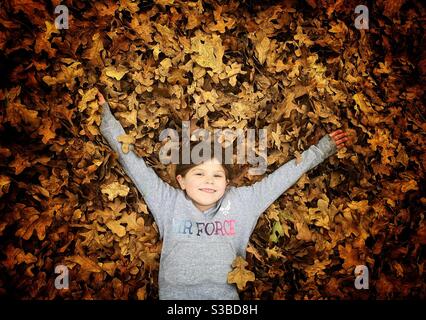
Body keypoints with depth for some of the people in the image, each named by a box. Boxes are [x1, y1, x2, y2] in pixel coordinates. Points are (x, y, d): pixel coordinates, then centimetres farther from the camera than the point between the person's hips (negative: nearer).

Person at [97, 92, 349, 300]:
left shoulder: (241, 202, 7)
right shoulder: (169, 202, 5)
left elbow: (283, 175, 12)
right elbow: (132, 161, 7)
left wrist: (321, 149, 16)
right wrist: (107, 117, 8)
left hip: (225, 296, 0)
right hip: (175, 294, 0)